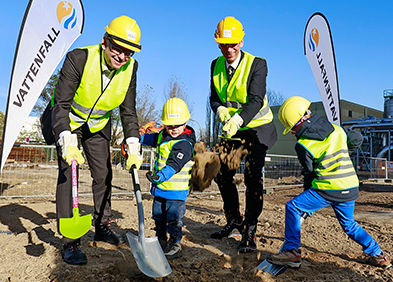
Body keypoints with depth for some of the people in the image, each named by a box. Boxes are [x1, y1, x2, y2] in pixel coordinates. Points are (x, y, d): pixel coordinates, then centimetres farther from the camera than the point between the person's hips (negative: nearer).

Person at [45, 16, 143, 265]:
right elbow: (61, 104, -31)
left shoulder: (130, 68, -17)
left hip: (99, 125, 4)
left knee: (104, 174, 5)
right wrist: (68, 142, -45)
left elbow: (128, 111, -11)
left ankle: (102, 226, 24)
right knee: (68, 172, -14)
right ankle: (70, 241, -6)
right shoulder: (78, 58, -30)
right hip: (68, 122, -4)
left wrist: (133, 148, -19)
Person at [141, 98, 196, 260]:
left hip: (176, 190, -9)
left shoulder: (184, 144, -20)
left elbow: (175, 165, -31)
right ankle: (161, 242, 38)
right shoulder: (163, 136, 6)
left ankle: (175, 247, 14)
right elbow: (152, 139, 30)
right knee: (158, 216, 20)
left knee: (173, 218, -1)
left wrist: (161, 175, -43)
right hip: (160, 187, 9)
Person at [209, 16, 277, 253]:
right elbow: (214, 98, 1)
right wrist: (221, 111, -22)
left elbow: (256, 100, -25)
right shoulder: (216, 65, 0)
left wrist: (237, 120, -41)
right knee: (223, 174, 5)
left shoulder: (257, 64, -16)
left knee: (253, 176, -15)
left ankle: (250, 232, -3)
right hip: (233, 129, 6)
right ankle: (234, 223, 23)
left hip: (258, 127, -5)